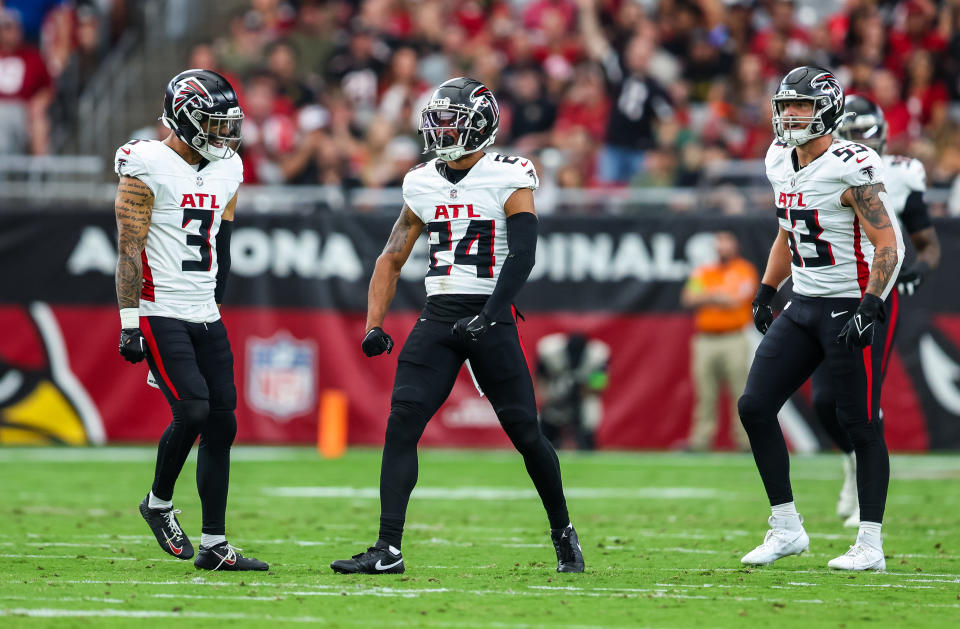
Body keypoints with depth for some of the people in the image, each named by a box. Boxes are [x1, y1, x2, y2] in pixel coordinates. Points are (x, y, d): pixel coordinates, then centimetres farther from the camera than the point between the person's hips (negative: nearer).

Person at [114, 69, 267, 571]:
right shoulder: (147, 169, -10)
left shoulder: (224, 170, 12)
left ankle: (213, 545, 6)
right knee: (192, 411, -18)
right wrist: (129, 322, -15)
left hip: (205, 318, 7)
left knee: (221, 425, 2)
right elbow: (129, 251, -12)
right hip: (160, 316, -7)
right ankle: (159, 503, 8)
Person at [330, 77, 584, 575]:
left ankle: (563, 533, 23)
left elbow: (522, 256, -14)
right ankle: (388, 548, -12)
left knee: (524, 431, 0)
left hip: (490, 316, -4)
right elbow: (392, 258, 15)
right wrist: (374, 326, 5)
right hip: (438, 316, 4)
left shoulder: (509, 179, -5)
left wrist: (486, 318, -24)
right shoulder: (422, 184, 10)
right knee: (401, 422, -11)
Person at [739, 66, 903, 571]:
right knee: (754, 406, 0)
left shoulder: (850, 169, -17)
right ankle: (786, 528, 9)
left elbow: (887, 244, -19)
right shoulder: (782, 165, 8)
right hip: (804, 305, 8)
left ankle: (870, 545, 5)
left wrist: (869, 307, -27)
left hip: (852, 306, -8)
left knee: (860, 424, -4)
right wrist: (766, 292, 17)